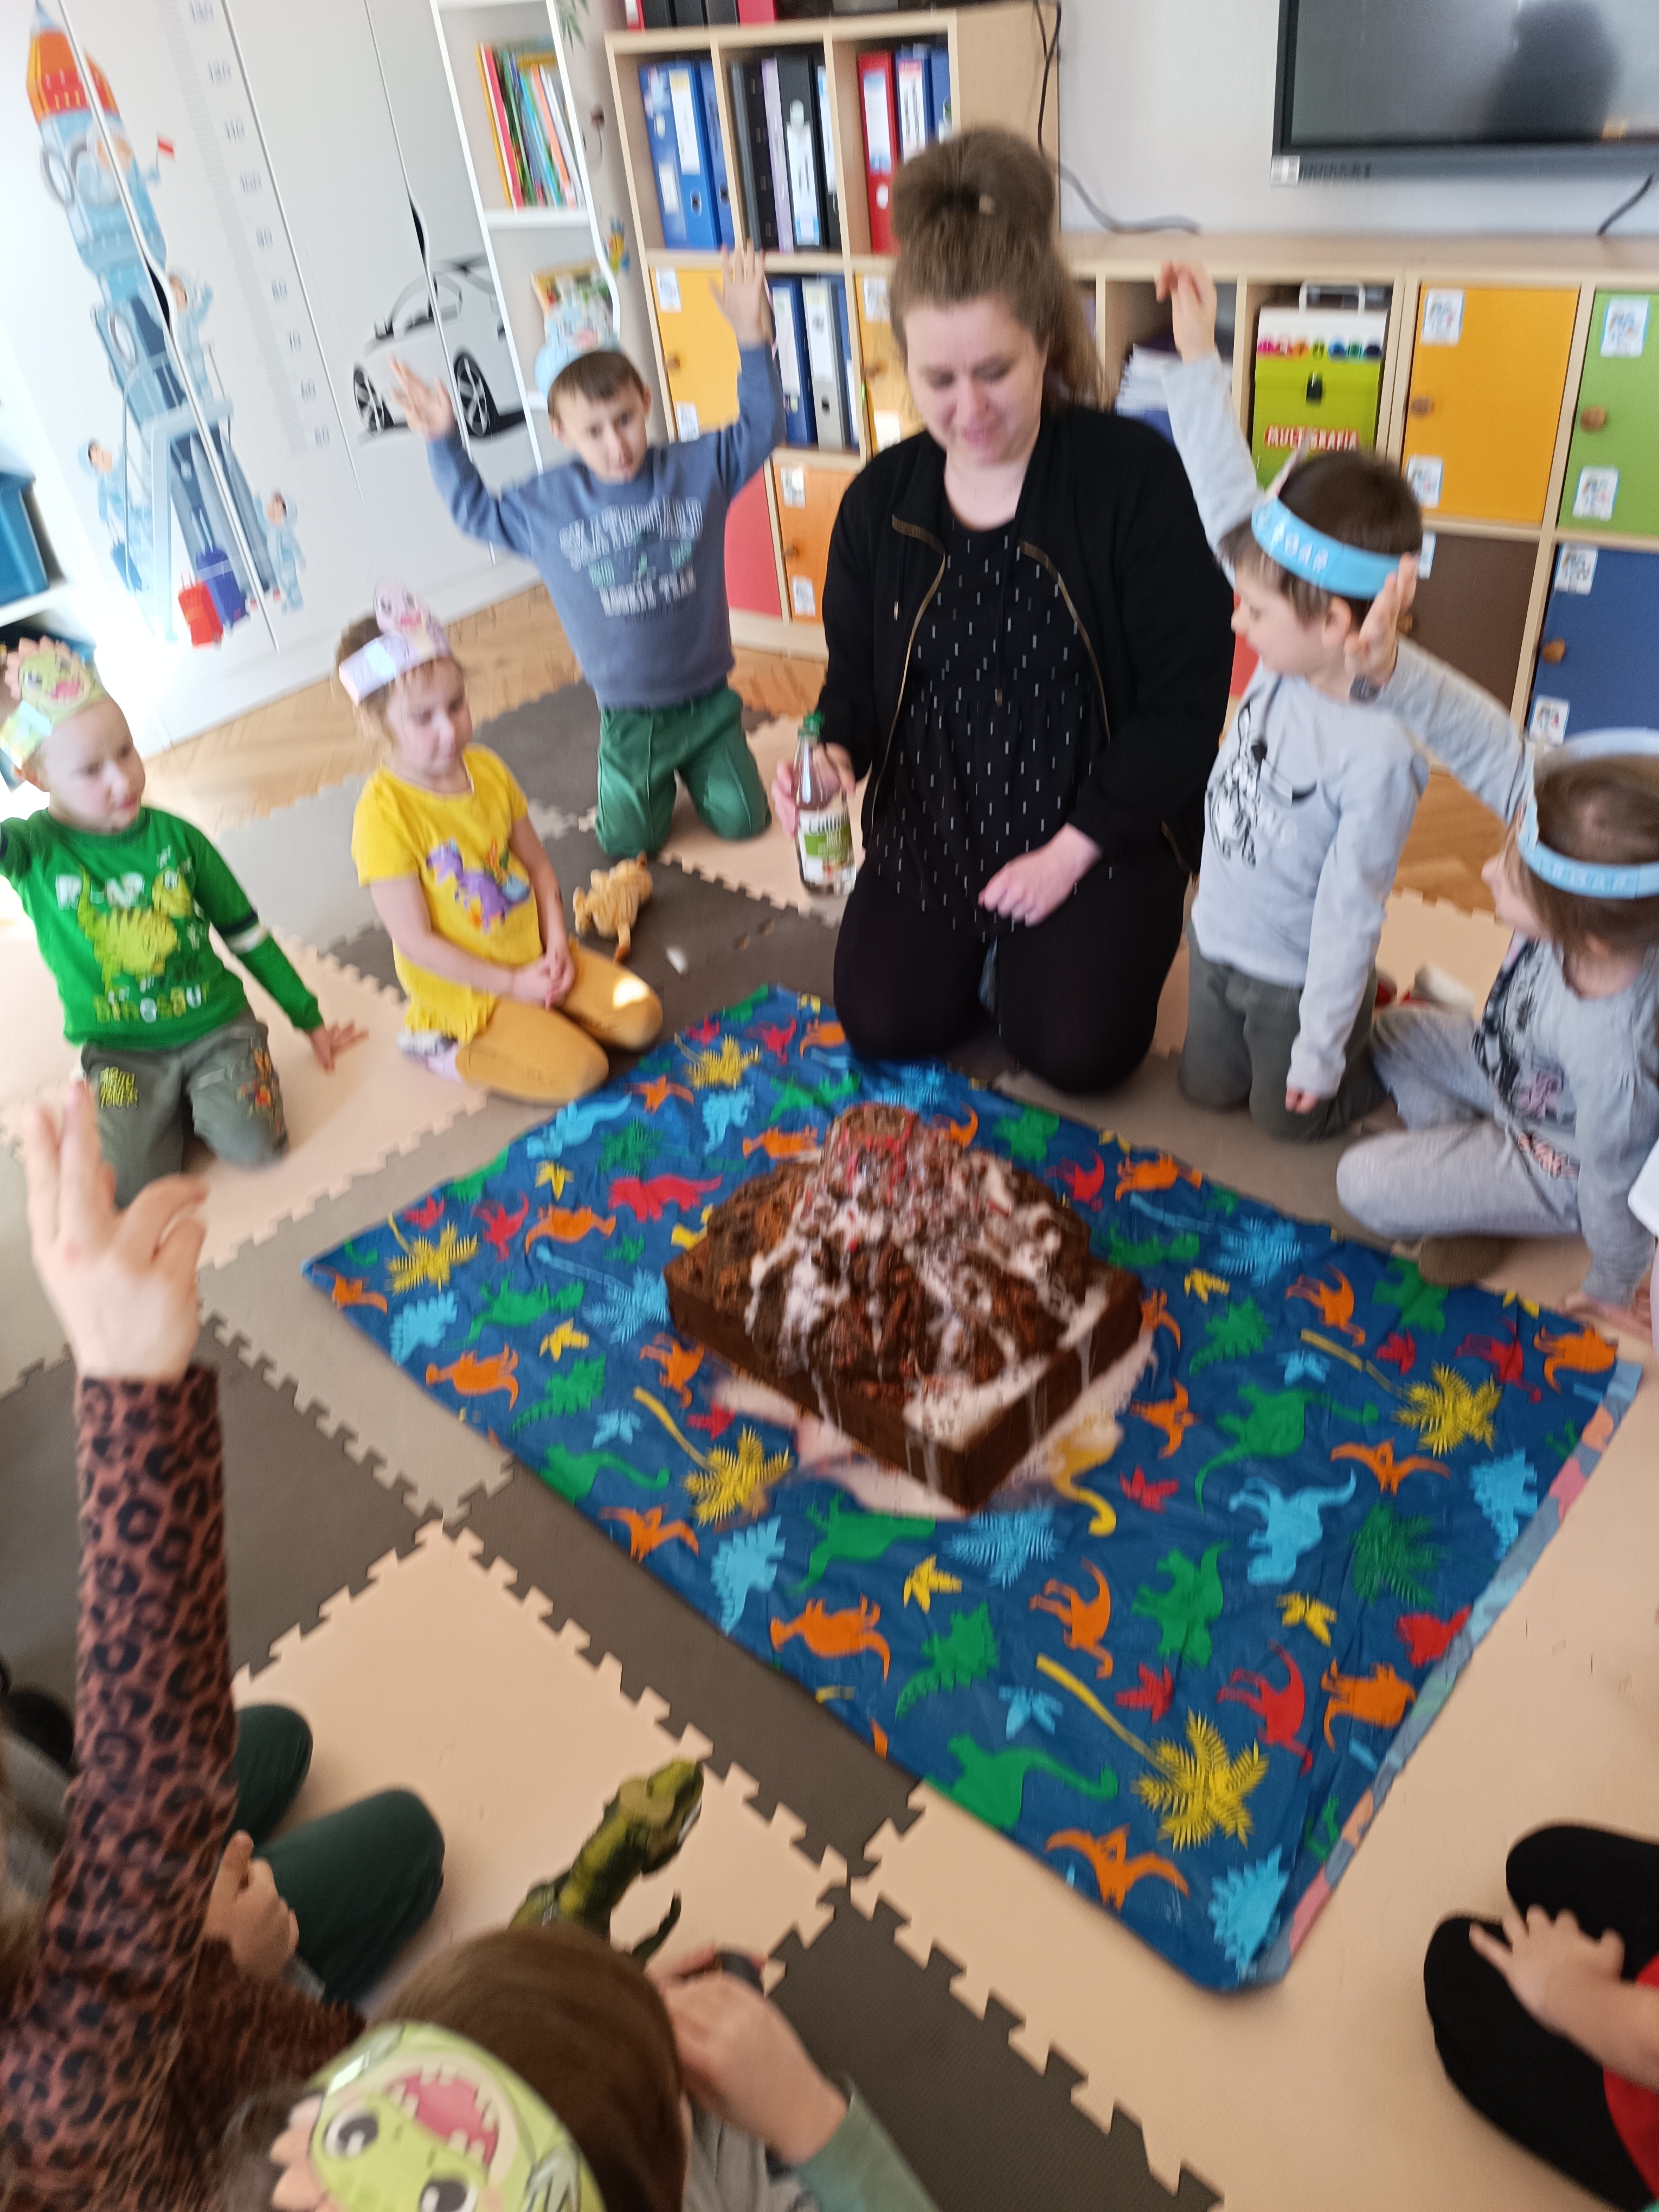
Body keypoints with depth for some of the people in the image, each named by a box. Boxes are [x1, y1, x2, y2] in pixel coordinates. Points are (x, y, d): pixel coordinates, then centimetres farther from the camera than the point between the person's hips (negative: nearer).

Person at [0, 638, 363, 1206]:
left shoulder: (174, 835, -4)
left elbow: (247, 934, 5)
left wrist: (309, 1019, 9)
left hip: (216, 1026, 1)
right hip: (120, 1051, 0)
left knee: (254, 1146, -22)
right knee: (122, 1186, -19)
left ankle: (196, 1098, 11)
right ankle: (171, 1109, 13)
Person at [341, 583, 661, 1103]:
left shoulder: (487, 768, -3)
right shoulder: (384, 813, -23)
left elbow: (537, 863, 7)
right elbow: (415, 941, -20)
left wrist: (557, 944, -8)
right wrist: (512, 983, -16)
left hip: (534, 957, 6)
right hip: (464, 990, -6)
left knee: (640, 1018, -4)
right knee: (579, 1071, -18)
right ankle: (445, 1049, 1)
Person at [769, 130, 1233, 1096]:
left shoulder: (1134, 474, -14)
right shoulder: (881, 499, 0)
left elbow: (1186, 698, -13)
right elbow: (856, 678, 9)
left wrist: (1071, 852, -15)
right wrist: (835, 753, -16)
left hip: (1099, 826, -3)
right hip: (931, 821, 4)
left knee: (1077, 1049, -15)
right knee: (886, 1024, -8)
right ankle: (981, 936, 22)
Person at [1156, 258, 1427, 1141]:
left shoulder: (1379, 753, -33)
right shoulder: (1290, 652, -16)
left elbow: (1350, 911, -26)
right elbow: (1228, 502, -12)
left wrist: (1321, 1048, -17)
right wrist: (1198, 359, -15)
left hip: (1296, 979, -7)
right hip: (1216, 939, 7)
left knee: (1289, 1117, 18)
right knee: (1208, 1089, 27)